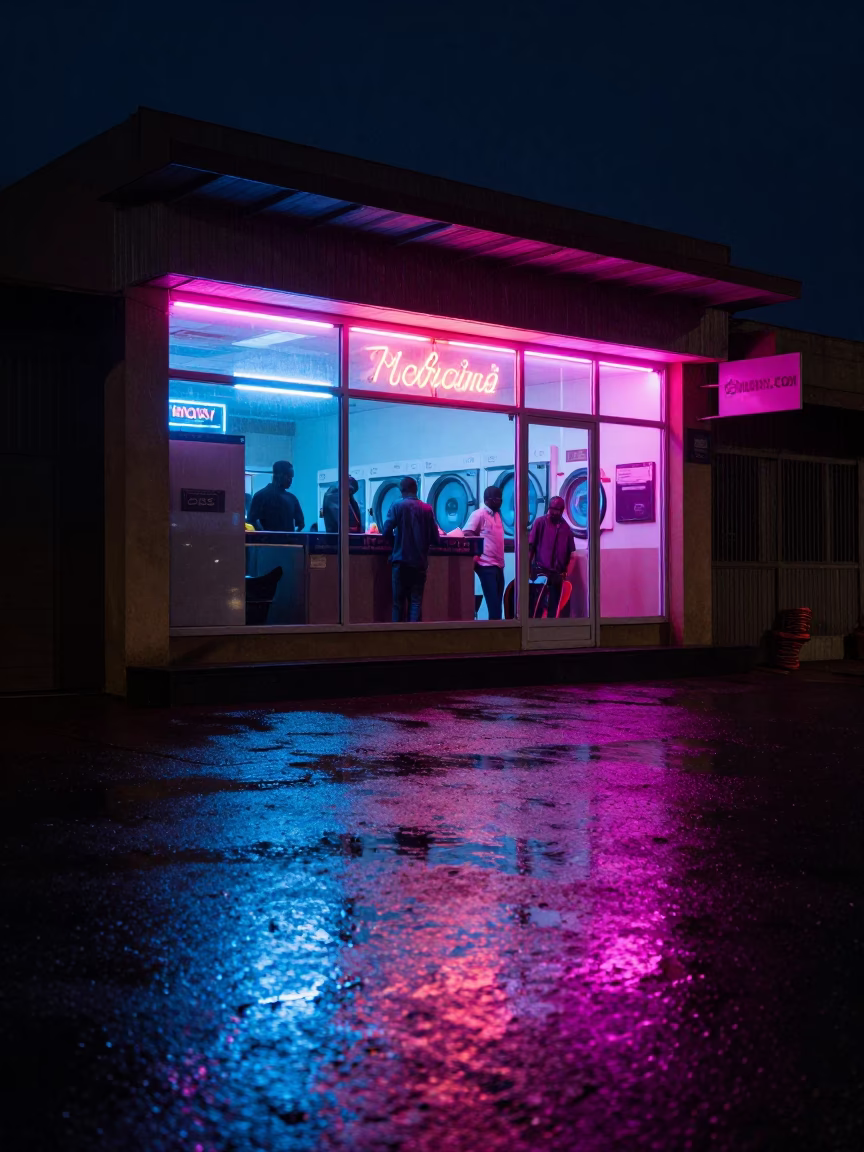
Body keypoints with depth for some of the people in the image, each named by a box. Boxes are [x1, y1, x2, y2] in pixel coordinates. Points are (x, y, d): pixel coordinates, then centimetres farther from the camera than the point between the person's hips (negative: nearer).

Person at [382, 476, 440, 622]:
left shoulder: (397, 505, -5)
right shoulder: (427, 509, 3)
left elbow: (386, 533, -10)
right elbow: (435, 538, 4)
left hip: (401, 560, -2)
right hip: (420, 561, 2)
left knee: (399, 601, 6)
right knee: (416, 601, 4)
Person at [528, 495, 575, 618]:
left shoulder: (566, 527, 7)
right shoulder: (540, 522, -2)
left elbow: (569, 552, 11)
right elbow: (531, 546, -3)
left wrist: (565, 570, 7)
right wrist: (528, 567, -8)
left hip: (557, 573, 3)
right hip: (540, 571, -3)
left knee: (553, 605, 5)